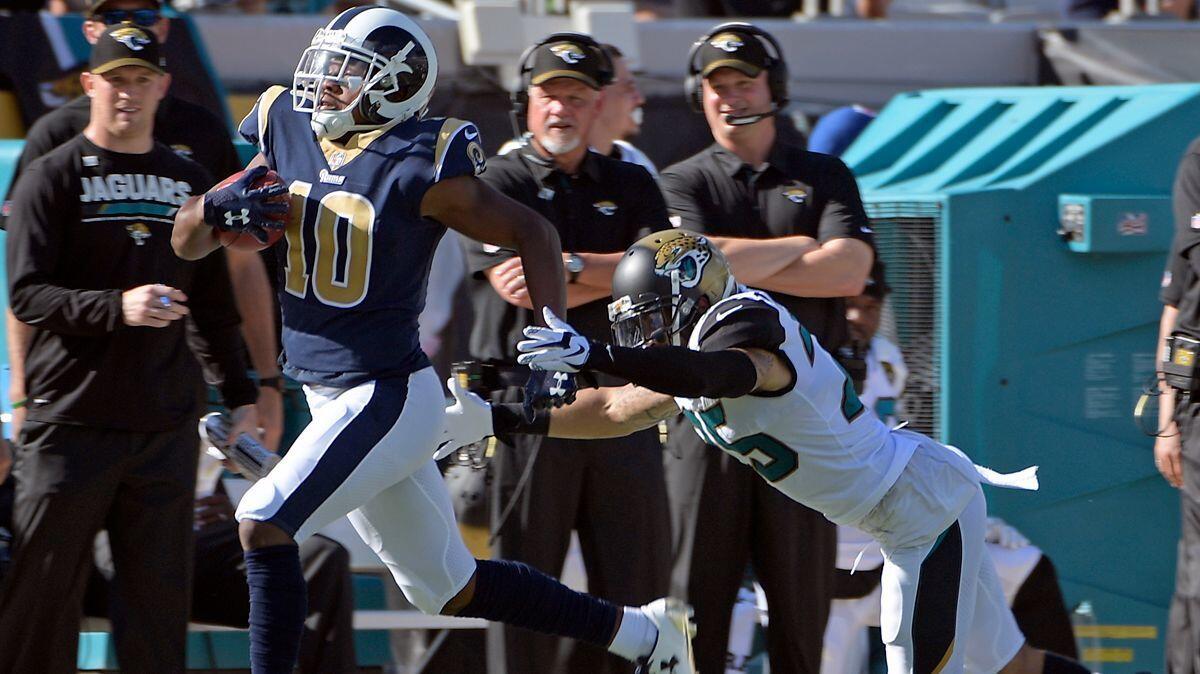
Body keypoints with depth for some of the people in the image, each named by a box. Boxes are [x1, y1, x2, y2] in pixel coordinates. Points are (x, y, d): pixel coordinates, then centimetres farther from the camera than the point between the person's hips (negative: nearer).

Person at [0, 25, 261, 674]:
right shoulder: (53, 177, 0)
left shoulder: (189, 182, 16)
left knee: (160, 592, 4)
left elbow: (214, 302, 21)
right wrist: (117, 307, -21)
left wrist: (240, 395, 17)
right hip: (71, 420, -4)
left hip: (165, 425, 4)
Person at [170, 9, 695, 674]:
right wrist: (218, 207, -15)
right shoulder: (290, 135, 3)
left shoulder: (417, 166, -16)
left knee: (263, 521, -21)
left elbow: (531, 232, -8)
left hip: (388, 396, -8)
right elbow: (187, 242, 7)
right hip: (330, 396, 8)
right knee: (451, 588, 16)